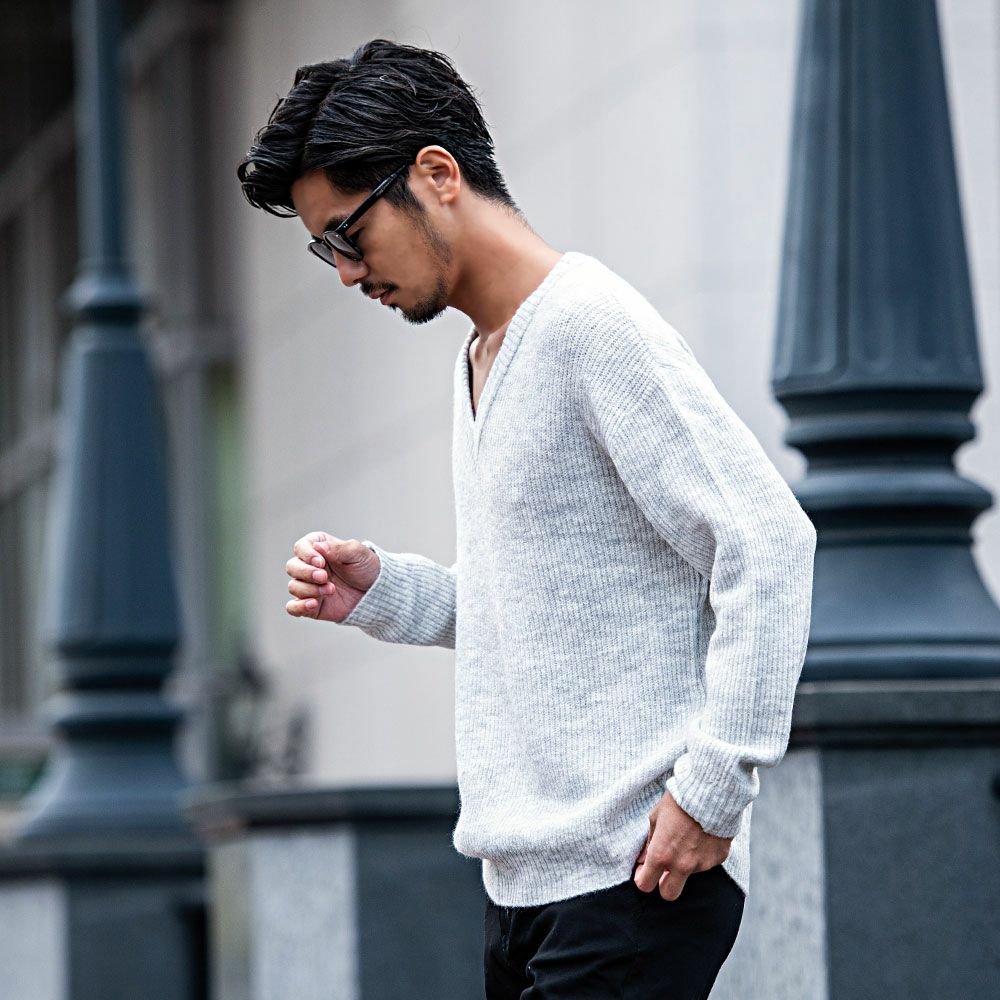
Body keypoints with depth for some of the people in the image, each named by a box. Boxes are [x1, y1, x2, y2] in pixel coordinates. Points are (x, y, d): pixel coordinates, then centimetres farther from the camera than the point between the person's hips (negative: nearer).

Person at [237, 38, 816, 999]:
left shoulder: (591, 324, -11)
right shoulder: (481, 357, 19)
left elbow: (770, 547, -17)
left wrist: (713, 787, -19)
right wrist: (378, 590, 9)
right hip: (525, 878, 9)